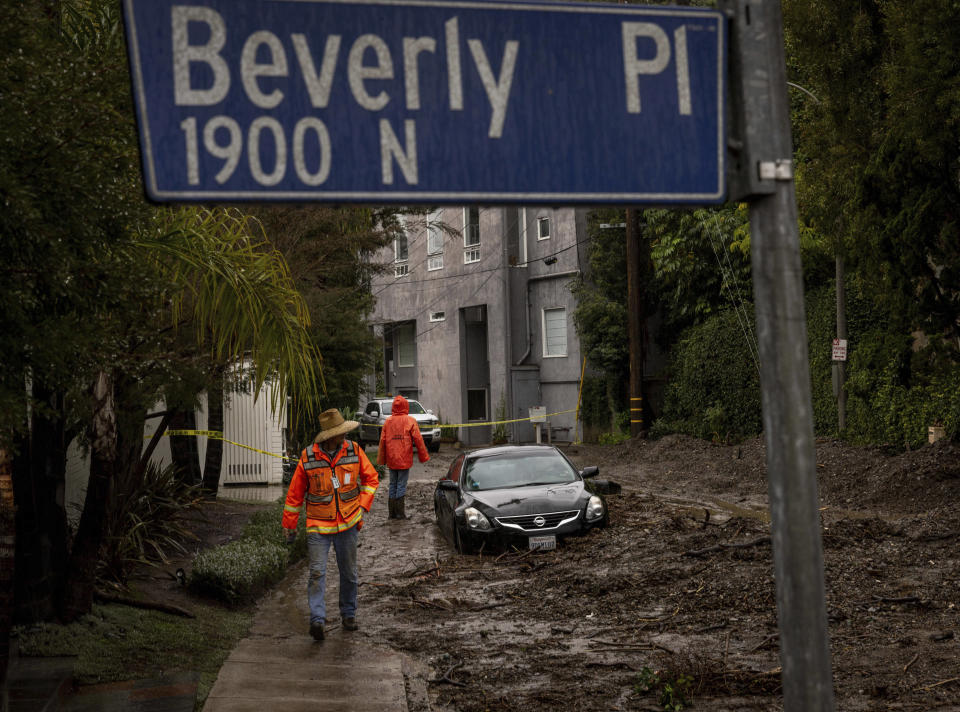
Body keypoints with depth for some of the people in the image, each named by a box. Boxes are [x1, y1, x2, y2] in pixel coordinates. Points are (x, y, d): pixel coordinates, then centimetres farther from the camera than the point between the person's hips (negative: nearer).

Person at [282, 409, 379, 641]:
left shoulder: (354, 451, -4)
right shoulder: (308, 457, -10)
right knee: (317, 572, -12)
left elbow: (371, 479, 9)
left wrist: (361, 508, -1)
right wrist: (290, 524, 4)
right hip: (318, 526, -2)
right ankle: (317, 619, -15)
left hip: (347, 524, 3)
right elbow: (295, 493, 0)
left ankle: (348, 614, 26)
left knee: (349, 573, 11)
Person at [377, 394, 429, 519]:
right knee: (401, 485, 0)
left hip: (391, 459, 3)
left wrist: (381, 459, 11)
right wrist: (423, 456, 2)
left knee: (393, 484, 12)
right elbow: (418, 439, -7)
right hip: (404, 459, -3)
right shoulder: (410, 421, -5)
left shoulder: (388, 421, 4)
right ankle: (400, 513, -1)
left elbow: (382, 441, 4)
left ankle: (392, 513, 14)